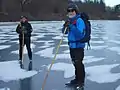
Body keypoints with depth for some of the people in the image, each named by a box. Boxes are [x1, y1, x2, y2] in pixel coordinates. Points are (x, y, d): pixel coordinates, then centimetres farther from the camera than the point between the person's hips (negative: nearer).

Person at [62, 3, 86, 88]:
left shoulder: (79, 21, -14)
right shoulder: (70, 21, 10)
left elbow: (79, 33, -25)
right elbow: (64, 32, 9)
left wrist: (71, 26, -30)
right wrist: (65, 26, -11)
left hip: (78, 46, -8)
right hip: (72, 46, 8)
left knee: (79, 64, -4)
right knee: (75, 63, 17)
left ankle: (81, 82, 6)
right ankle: (77, 79, 30)